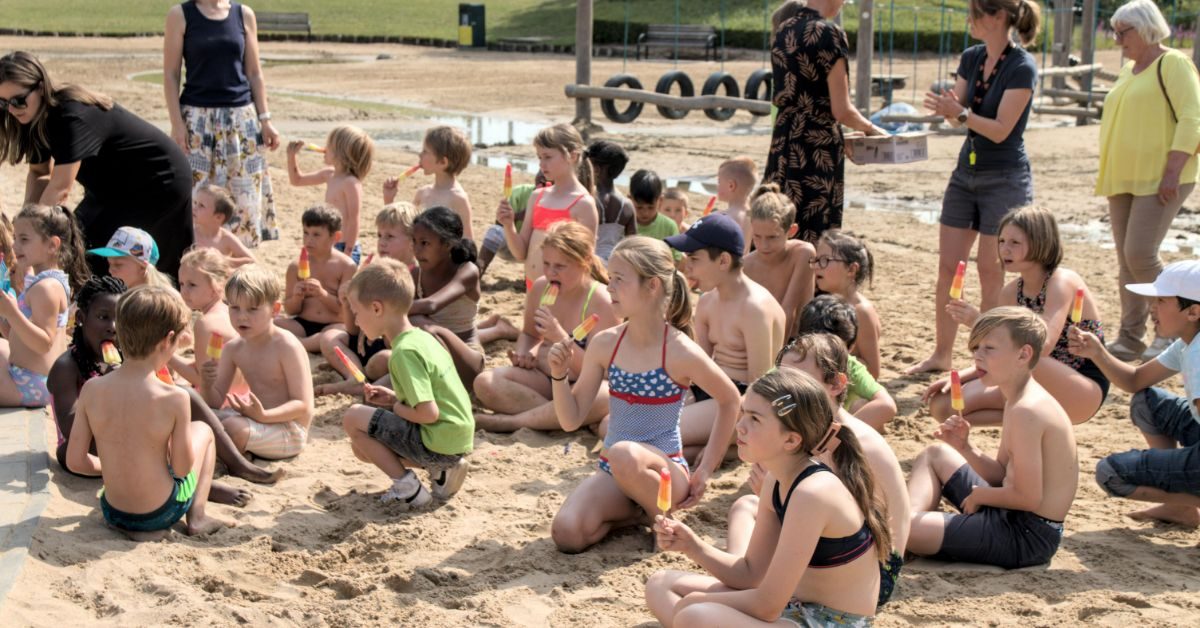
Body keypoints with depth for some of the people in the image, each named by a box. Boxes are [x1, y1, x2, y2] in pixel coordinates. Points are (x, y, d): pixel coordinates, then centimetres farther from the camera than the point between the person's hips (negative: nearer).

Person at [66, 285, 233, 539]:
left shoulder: (91, 389, -12)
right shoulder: (174, 398, -22)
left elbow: (75, 461, -6)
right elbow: (182, 468, -14)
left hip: (113, 514, 3)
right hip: (161, 513, -3)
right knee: (203, 429, 22)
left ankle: (132, 527, 16)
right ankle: (197, 517, 14)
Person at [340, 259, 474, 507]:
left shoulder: (404, 352, -20)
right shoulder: (422, 337, 9)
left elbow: (428, 413, -26)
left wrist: (396, 407, -7)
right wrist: (394, 398, 9)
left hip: (438, 442, -9)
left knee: (354, 418, -5)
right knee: (361, 447, 17)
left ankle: (408, 488, -3)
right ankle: (441, 470, 9)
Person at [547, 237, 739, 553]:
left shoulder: (680, 352, -14)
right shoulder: (604, 344, -1)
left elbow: (730, 401, 3)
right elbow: (571, 419, 3)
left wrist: (706, 469, 3)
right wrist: (559, 375, -15)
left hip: (664, 470, -4)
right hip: (613, 472, 4)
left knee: (624, 455, -39)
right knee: (566, 533, -23)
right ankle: (633, 510, 8)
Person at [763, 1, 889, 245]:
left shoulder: (783, 30, 10)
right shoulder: (828, 33, -12)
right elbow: (841, 111, -14)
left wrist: (842, 134, 20)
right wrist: (872, 130, 5)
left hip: (783, 146, 7)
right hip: (817, 151, -7)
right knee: (812, 242, -1)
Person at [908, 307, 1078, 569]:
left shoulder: (1026, 410, -22)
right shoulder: (1019, 399, 10)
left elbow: (1028, 498, -24)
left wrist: (978, 495, -8)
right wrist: (965, 448, -2)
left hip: (1026, 536, -11)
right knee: (935, 454, 26)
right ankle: (914, 516, 10)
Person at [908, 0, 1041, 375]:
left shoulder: (1022, 67, -15)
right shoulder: (971, 58, 5)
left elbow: (1001, 130, -18)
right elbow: (958, 116, 5)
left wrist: (961, 113, -30)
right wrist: (948, 109, -16)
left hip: (1005, 179, -7)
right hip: (966, 172, 7)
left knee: (990, 270, -1)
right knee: (947, 267, 7)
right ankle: (941, 355, 17)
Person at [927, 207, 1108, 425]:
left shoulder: (1062, 282, -17)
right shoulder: (1011, 293, 4)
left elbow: (1042, 346, -32)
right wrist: (957, 377, -7)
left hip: (1085, 393, -7)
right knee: (942, 405, -6)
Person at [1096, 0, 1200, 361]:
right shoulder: (1129, 70, 17)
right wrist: (1108, 172, 18)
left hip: (1160, 180, -8)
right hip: (1123, 180, 8)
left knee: (1140, 254, -15)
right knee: (1126, 260, 7)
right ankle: (1130, 339, 14)